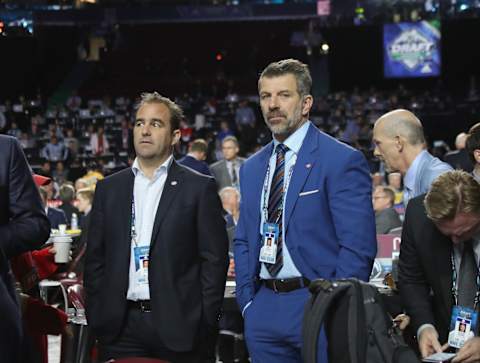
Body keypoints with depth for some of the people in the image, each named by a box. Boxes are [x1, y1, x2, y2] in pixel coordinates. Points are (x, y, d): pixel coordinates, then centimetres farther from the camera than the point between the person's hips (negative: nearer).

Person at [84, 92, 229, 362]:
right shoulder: (109, 188, 12)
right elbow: (95, 258, 12)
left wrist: (206, 324, -7)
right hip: (120, 327, 3)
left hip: (178, 326, -3)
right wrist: (95, 318, 5)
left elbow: (215, 259, -2)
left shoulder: (200, 187, 1)